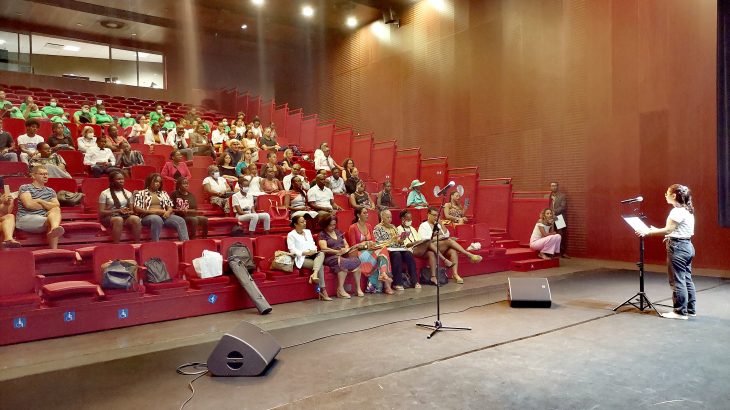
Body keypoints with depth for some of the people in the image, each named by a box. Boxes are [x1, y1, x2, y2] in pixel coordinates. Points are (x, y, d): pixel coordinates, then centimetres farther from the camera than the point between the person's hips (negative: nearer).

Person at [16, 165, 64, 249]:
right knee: (52, 220, -29)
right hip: (25, 219, -3)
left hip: (43, 220, 3)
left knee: (56, 210, -28)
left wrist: (40, 201, -3)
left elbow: (57, 206, 4)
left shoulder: (50, 191, 21)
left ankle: (54, 229, -55)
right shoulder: (25, 188, 8)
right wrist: (47, 206, 2)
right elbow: (29, 204, -10)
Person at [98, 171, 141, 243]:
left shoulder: (128, 193, 15)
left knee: (136, 218, -31)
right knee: (119, 219, -39)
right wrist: (117, 210, -15)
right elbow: (101, 213, -4)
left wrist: (128, 212, -6)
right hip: (109, 217, -4)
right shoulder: (105, 193, 1)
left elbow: (132, 210, 19)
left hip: (125, 216, 4)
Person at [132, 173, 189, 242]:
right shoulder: (141, 193, 12)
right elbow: (136, 209, 0)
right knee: (157, 219, -41)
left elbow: (170, 207, 17)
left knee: (180, 220, -25)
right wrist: (152, 211, -12)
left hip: (163, 215, 4)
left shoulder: (163, 194, 25)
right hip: (148, 216, -4)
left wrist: (168, 212, -7)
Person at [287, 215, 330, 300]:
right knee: (320, 266, -28)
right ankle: (323, 291, -27)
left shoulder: (308, 231, 21)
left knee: (321, 254, -30)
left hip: (312, 255, 6)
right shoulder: (291, 235, 0)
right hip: (301, 258, -6)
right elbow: (292, 250, -10)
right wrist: (304, 253, -21)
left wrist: (314, 250, -7)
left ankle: (314, 274, -49)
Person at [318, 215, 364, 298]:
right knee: (344, 263, -37)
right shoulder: (322, 234, 4)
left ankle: (358, 288, -23)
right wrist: (338, 251, -18)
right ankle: (340, 290, -30)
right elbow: (324, 248, -9)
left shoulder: (338, 232, 22)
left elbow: (346, 244, 22)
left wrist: (346, 249, -2)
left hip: (344, 255, 6)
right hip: (331, 257, -6)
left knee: (356, 260, -25)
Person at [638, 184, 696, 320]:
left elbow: (668, 229, -22)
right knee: (687, 279, 14)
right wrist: (671, 236, 18)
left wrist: (648, 232, -19)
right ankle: (691, 309, 21)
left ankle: (680, 312, 3)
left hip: (678, 248, -10)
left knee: (677, 280, -3)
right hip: (687, 246, 10)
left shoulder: (677, 211, -17)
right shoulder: (688, 210, 13)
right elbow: (685, 231, 16)